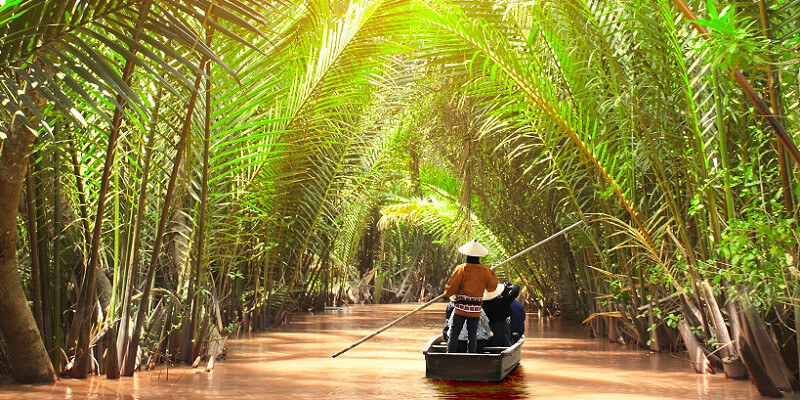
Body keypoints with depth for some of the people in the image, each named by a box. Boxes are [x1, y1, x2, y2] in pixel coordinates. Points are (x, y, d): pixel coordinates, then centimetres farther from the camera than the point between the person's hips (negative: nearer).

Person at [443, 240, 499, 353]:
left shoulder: (461, 269, -9)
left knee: (453, 333, 2)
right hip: (476, 310, 3)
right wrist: (491, 274, 29)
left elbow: (451, 287, -9)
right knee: (472, 335, 10)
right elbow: (492, 287, 13)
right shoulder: (485, 271, 0)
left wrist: (448, 294, 13)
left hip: (461, 307, -3)